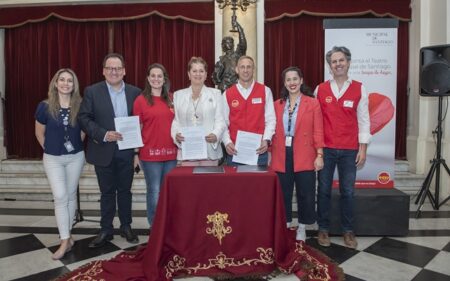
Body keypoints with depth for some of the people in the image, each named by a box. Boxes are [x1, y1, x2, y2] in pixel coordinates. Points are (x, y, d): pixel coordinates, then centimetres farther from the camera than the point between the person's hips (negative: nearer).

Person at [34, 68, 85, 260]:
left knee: (71, 195, 11)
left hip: (75, 157, 1)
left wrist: (77, 145, 8)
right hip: (53, 159, -1)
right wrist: (50, 149, 7)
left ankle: (67, 234, 25)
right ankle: (65, 241, 1)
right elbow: (39, 133, 4)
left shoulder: (80, 106, -7)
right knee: (60, 197, -6)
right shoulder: (45, 106, -10)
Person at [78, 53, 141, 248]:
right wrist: (104, 135, -19)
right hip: (103, 151, -1)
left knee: (125, 190, 14)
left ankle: (126, 227, 29)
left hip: (126, 150, 1)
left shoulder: (135, 92, 2)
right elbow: (84, 118, -6)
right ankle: (106, 230, 25)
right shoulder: (92, 91, -2)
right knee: (107, 192, 11)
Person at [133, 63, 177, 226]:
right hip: (150, 153, -3)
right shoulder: (141, 100, 0)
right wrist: (136, 153, -4)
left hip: (171, 153, 3)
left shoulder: (172, 99, 9)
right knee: (154, 193, 3)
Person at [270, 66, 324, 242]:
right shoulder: (277, 104, 8)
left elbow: (318, 131, -3)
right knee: (283, 194, 10)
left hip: (304, 157, -2)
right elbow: (274, 131, 8)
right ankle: (285, 226, 26)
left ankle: (302, 228, 24)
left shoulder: (313, 103, 0)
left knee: (305, 194, 6)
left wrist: (319, 155, -9)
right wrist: (272, 155, 5)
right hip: (281, 157, 3)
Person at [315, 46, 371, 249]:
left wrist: (363, 148, -2)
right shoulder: (320, 89, 3)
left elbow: (363, 119, 3)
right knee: (324, 190, 7)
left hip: (350, 150, 0)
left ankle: (348, 230, 22)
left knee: (347, 191, 7)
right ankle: (323, 229, 20)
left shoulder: (359, 89, 2)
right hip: (325, 148, 0)